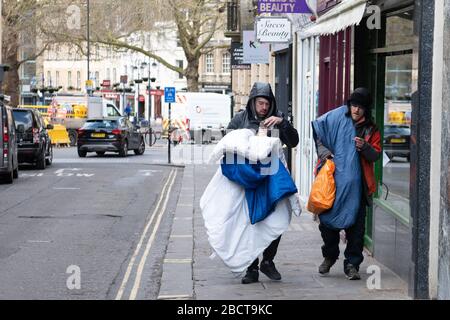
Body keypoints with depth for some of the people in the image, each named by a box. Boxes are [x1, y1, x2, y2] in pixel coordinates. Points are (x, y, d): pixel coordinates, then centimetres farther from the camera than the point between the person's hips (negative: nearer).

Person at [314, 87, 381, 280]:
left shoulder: (371, 130, 10)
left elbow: (376, 155, 4)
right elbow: (319, 139, 8)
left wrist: (365, 147, -16)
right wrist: (324, 151, -12)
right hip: (332, 179, 0)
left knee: (356, 225, -4)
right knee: (327, 221, 5)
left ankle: (352, 264, 3)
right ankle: (330, 256, 27)